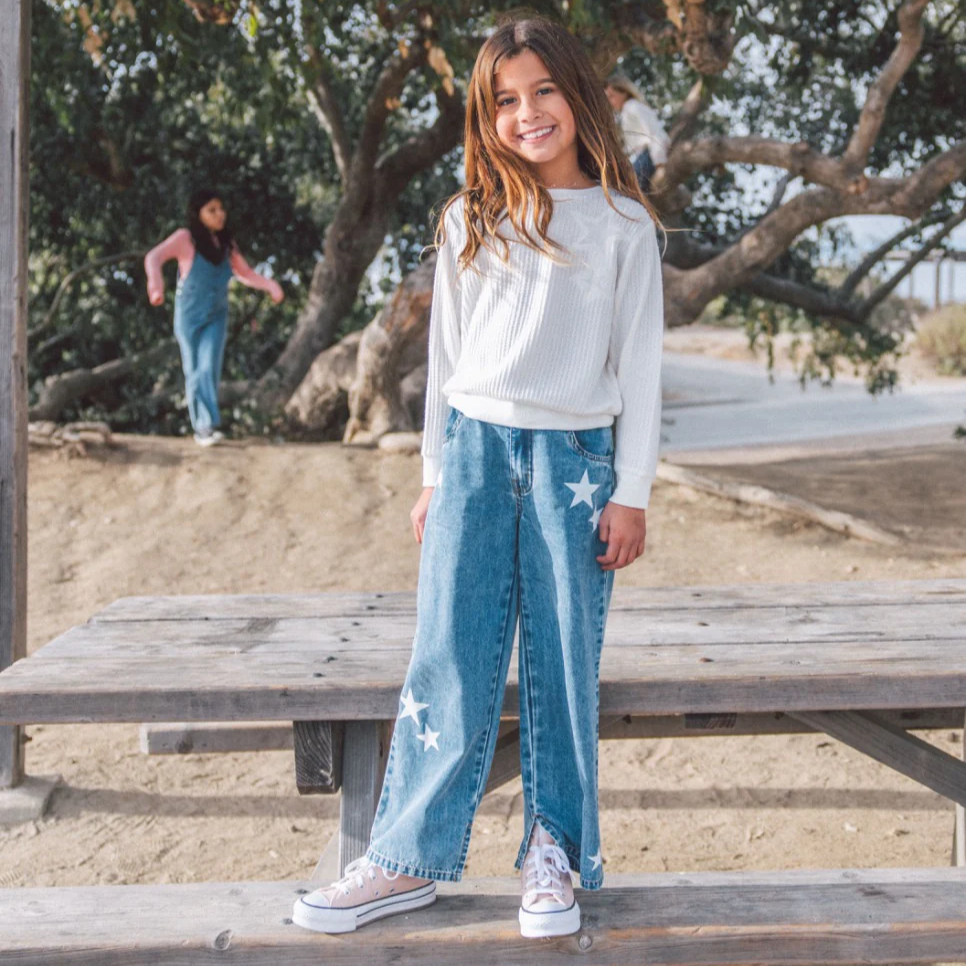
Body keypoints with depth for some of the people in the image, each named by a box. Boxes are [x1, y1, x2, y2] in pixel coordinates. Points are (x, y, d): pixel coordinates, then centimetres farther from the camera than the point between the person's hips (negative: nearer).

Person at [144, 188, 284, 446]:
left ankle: (207, 426, -10)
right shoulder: (185, 238, -12)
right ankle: (203, 427, 9)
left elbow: (244, 272, 15)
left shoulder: (227, 244, 1)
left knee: (209, 369, -12)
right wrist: (156, 285, -42)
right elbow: (154, 257, -24)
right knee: (194, 372, 2)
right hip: (188, 317, -2)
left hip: (216, 318, 2)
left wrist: (270, 285, 0)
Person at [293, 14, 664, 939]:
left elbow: (639, 365, 3)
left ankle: (554, 855, 14)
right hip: (476, 446, 2)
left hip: (576, 456, -1)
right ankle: (407, 859, 4)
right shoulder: (468, 222, 9)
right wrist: (435, 473, 12)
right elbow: (447, 353, 14)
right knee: (448, 658, -2)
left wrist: (631, 492, -2)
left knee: (564, 662, 2)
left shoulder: (623, 225, 3)